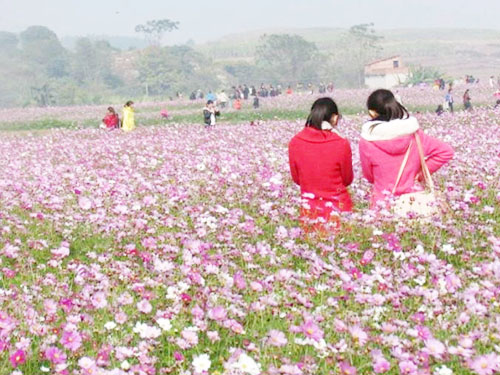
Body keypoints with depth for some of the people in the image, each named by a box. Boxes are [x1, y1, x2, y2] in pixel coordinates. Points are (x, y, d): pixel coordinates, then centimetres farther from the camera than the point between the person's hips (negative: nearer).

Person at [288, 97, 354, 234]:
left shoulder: (295, 143, -4)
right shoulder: (341, 144, -12)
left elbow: (296, 179, 8)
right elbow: (348, 180, 1)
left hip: (309, 210, 2)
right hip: (338, 208, -2)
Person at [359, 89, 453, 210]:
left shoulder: (367, 140, -9)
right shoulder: (413, 132, -2)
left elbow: (369, 176, 4)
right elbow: (446, 152, 3)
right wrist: (420, 173, 5)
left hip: (383, 201, -3)